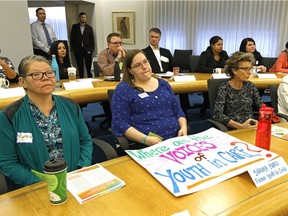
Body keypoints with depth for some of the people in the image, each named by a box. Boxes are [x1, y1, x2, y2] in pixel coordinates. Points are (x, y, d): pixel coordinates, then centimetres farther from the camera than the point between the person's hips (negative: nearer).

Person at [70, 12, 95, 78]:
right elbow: (72, 38, 7)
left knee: (89, 66, 0)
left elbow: (92, 39, 6)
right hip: (78, 50, 0)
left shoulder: (89, 28, 7)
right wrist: (72, 48, 0)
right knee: (80, 67, 5)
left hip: (87, 49, 0)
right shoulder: (74, 27, 7)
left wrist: (92, 49, -3)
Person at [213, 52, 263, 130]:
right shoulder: (224, 88, -7)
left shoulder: (250, 86, 8)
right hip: (233, 131, -4)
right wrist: (240, 126, -21)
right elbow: (217, 115, -16)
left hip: (251, 129, 4)